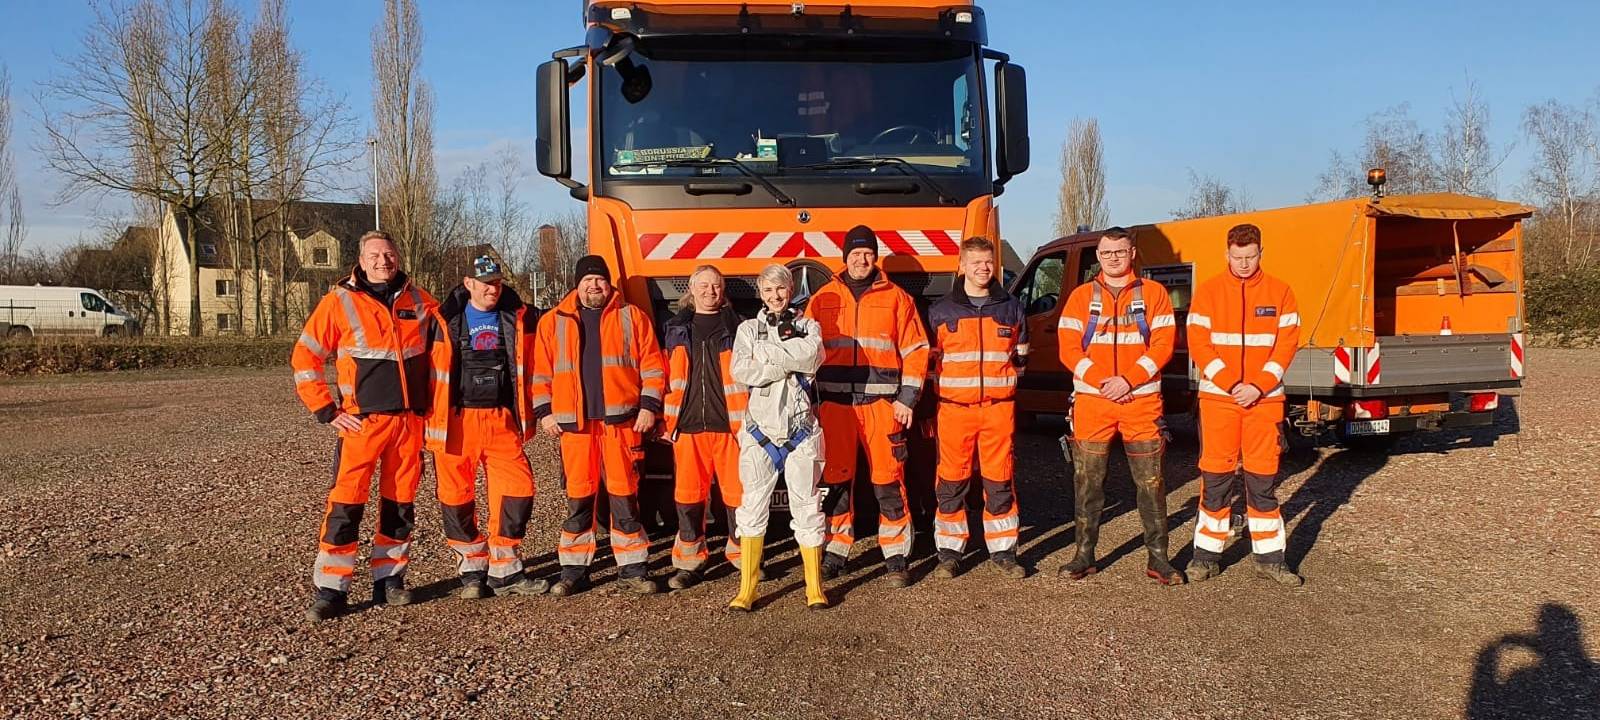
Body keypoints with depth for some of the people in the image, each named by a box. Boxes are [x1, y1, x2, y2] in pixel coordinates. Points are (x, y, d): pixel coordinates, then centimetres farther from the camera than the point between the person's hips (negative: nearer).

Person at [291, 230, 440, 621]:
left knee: (400, 503, 10)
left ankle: (390, 579, 22)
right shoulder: (339, 302, -2)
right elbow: (304, 359, 0)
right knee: (345, 505, -6)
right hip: (362, 421, -3)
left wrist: (430, 400, 16)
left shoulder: (419, 301, 9)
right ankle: (331, 590, 2)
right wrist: (327, 411, -5)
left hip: (410, 420, 4)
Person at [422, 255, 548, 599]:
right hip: (457, 420, -2)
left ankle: (504, 571, 10)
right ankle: (472, 570, 20)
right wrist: (428, 415, 2)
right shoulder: (446, 321, 0)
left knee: (518, 489, -4)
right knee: (457, 495, 3)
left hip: (502, 420, 2)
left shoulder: (519, 318, 6)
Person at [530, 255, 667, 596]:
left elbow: (652, 365, 6)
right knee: (578, 495, 5)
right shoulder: (553, 322, 11)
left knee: (624, 493, 2)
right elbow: (541, 372, 11)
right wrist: (544, 411, 3)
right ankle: (573, 569, 14)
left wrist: (649, 405, -2)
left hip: (621, 419, -1)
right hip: (574, 423, 1)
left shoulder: (632, 317, 8)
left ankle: (632, 568, 10)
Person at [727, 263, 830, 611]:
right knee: (753, 506, -1)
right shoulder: (748, 329, 10)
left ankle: (815, 588, 13)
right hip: (760, 428, 0)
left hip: (800, 428, 0)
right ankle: (746, 589, 5)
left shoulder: (807, 326, 10)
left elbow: (812, 356, -13)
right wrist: (789, 360, -11)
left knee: (807, 506, 3)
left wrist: (765, 352, -10)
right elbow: (740, 371, -8)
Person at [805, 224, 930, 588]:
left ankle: (896, 556, 6)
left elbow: (916, 350, 5)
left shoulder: (896, 298, 6)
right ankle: (835, 551, 17)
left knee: (888, 479, -2)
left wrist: (907, 398, -3)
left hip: (882, 402, -2)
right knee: (835, 478, 5)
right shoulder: (823, 298, 11)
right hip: (834, 402, 2)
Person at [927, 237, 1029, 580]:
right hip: (954, 407, -1)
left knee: (999, 479, 4)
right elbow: (930, 359, 12)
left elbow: (1021, 355, 22)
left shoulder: (1011, 309, 11)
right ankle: (949, 552, 11)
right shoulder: (941, 311, 6)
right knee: (951, 481, 0)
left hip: (999, 407, 1)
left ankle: (1003, 551, 14)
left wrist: (1005, 374, 9)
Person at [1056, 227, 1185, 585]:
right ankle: (1085, 554, 14)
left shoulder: (1153, 293, 6)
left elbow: (1163, 344, -2)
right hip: (1091, 401, 1)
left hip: (1142, 399, -1)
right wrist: (1102, 381, -13)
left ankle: (1157, 557, 11)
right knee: (1087, 481, 4)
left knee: (1150, 481, 2)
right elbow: (1069, 348, 1)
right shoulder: (1081, 296, 8)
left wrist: (1129, 380, -14)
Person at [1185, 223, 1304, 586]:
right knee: (1215, 475, 2)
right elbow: (1198, 343, -4)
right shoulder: (1208, 291, 2)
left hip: (1266, 398, 1)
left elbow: (1287, 343, 0)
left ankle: (1269, 556, 14)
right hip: (1217, 397, -1)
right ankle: (1208, 554, 11)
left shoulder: (1279, 291, 5)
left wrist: (1258, 387, -11)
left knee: (1264, 477, 5)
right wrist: (1230, 384, -13)